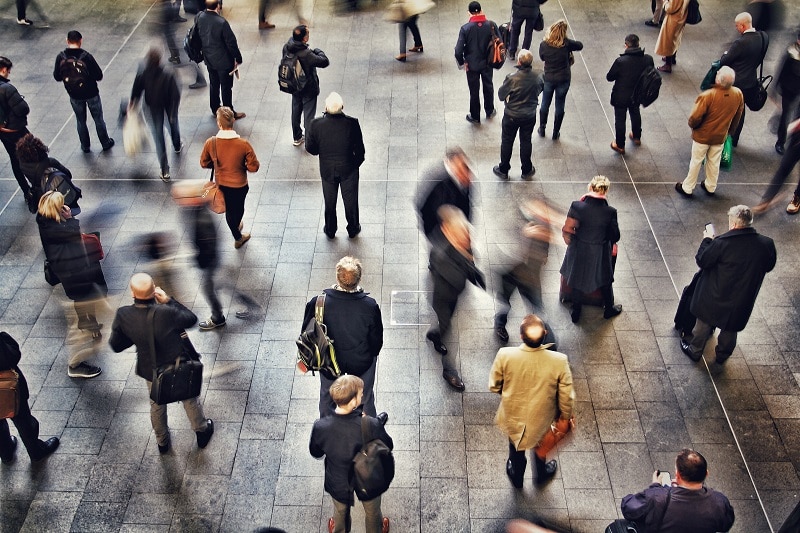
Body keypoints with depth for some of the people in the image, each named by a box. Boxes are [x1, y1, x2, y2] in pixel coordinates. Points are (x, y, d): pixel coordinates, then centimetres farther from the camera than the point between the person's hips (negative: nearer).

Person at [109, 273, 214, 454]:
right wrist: (168, 300, -14)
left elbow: (116, 345, -11)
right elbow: (191, 319, -16)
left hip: (151, 370, 2)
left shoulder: (123, 315, -27)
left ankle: (163, 442, 51)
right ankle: (202, 432, 49)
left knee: (157, 405, 30)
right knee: (190, 399, 27)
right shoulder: (166, 312, -36)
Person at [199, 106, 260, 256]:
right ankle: (236, 226, 56)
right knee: (238, 208, 29)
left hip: (221, 184, 2)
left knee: (229, 210, 28)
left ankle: (238, 237, 48)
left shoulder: (210, 143, -23)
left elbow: (204, 163, -7)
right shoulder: (243, 144, -30)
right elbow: (254, 167, -20)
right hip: (239, 185, -2)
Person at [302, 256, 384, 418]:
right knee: (365, 394, 29)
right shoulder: (370, 306, -30)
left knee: (327, 395, 31)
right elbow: (376, 340, -14)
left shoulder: (318, 303, -29)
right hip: (362, 361, -1)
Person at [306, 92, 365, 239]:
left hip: (327, 170, 1)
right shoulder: (352, 124, -25)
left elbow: (311, 148, -11)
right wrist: (356, 163, 6)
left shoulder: (317, 125, -24)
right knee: (350, 201, 22)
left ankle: (330, 230, 42)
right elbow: (360, 150, -14)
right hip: (348, 169, -1)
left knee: (329, 202, 24)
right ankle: (353, 229, 41)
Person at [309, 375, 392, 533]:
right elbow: (388, 446, -15)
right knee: (372, 512, 33)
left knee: (340, 512, 35)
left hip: (338, 483, 1)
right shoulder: (371, 425, -37)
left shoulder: (320, 427, -31)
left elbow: (315, 453, -9)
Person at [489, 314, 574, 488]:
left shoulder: (505, 355, -30)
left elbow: (494, 386, -13)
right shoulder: (559, 361, -30)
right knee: (540, 446, 34)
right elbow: (566, 397, -17)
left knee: (516, 447, 33)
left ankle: (517, 476, 60)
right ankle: (541, 474, 62)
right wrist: (565, 418, 3)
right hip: (541, 419, 0)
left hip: (513, 415, 0)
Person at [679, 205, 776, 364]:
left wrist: (707, 240, -2)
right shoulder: (767, 244, -16)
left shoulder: (722, 243, -28)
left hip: (716, 298, -3)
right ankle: (722, 355, 45)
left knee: (704, 324, 22)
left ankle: (695, 351, 40)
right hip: (743, 302, 3)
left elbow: (702, 261, -16)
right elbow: (769, 266, 2)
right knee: (730, 329, 26)